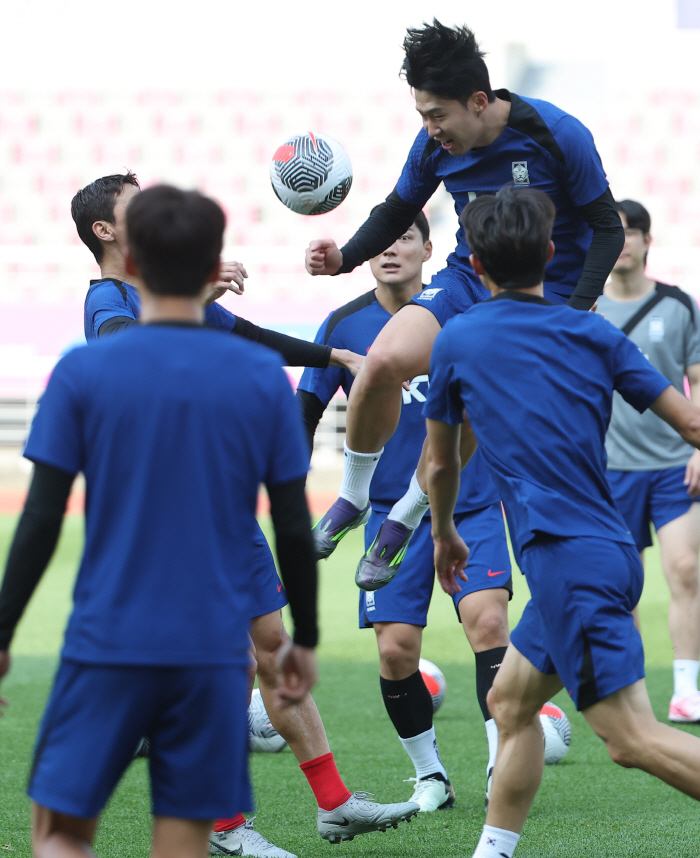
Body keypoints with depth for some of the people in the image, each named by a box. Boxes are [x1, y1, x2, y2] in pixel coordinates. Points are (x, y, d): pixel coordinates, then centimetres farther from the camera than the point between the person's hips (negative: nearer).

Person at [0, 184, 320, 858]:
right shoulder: (262, 377, 2)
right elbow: (294, 529, 4)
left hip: (106, 644, -1)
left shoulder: (83, 373, -3)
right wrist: (304, 639, 16)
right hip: (213, 651, 1)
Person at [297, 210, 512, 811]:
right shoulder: (346, 325, -1)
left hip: (471, 506, -1)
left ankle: (502, 766, -11)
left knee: (488, 620, -19)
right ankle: (430, 776, 14)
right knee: (396, 649, -6)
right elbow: (305, 413, 6)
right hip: (392, 509, 1)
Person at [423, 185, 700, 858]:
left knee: (634, 740, -12)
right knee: (510, 700, 21)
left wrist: (444, 535, 34)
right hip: (608, 547, 7)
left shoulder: (457, 341, 2)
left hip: (568, 561, -7)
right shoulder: (593, 334, 9)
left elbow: (441, 462, 16)